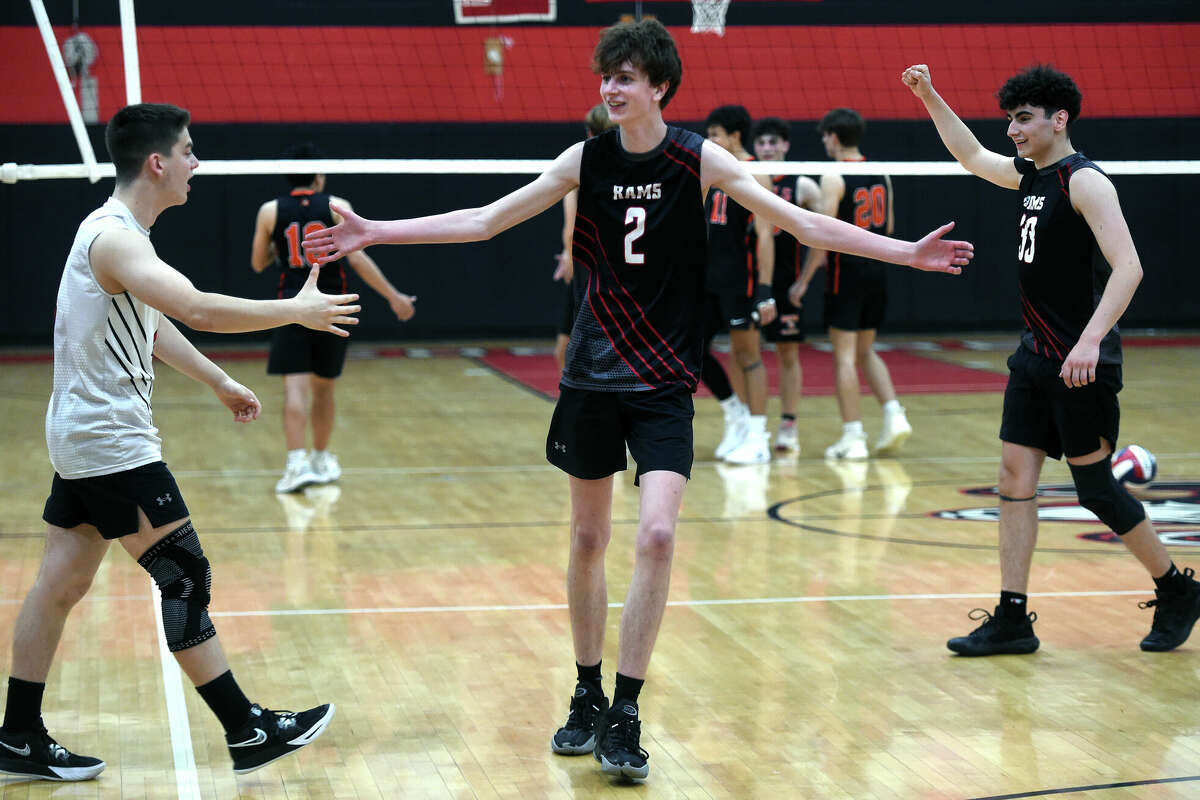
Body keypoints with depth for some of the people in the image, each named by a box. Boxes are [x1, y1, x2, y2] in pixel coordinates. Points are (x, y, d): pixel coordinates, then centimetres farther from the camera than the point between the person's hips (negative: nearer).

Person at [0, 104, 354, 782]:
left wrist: (220, 382, 30)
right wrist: (297, 310, -24)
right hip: (110, 445, -10)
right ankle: (249, 732, 2)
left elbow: (152, 324, 27)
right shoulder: (113, 237, -19)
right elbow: (199, 309, -33)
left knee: (61, 585, 11)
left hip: (86, 441, 10)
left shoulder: (123, 234, 13)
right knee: (186, 578, -5)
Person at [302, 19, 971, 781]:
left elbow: (803, 223, -8)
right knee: (589, 539, 10)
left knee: (657, 535, -16)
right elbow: (484, 220, 5)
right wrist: (374, 233, 2)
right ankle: (588, 697, 26)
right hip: (592, 375, 3)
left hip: (665, 382, -3)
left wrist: (907, 252, -17)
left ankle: (625, 716, -7)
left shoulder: (700, 160, -7)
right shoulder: (586, 159, 0)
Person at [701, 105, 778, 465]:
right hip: (710, 279, 8)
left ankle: (758, 438, 5)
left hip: (740, 279, -8)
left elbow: (765, 235, -15)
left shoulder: (755, 176, -10)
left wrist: (765, 290, -20)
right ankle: (736, 412, 21)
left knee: (747, 354, -2)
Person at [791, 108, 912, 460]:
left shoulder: (834, 179, -12)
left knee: (844, 356, -1)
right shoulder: (880, 174, 8)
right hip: (877, 271, 7)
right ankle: (894, 415, 3)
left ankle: (853, 436, -1)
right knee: (866, 352, 18)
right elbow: (889, 226, 15)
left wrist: (804, 280, -10)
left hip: (847, 272, -7)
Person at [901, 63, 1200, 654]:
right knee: (1015, 477, 4)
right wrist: (929, 98, 21)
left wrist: (1091, 340, -33)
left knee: (1096, 488, 0)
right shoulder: (1030, 176, 11)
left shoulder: (1085, 181, -15)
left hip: (1081, 365, -8)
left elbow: (1128, 267, -24)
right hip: (1035, 357, 8)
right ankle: (1013, 619, 7)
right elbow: (971, 155, 29)